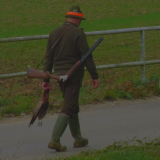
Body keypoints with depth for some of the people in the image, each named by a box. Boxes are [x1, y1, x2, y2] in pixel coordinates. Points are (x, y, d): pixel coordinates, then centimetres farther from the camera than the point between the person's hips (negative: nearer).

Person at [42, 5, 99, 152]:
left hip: (59, 75, 7)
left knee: (72, 106, 19)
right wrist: (94, 76, -8)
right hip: (74, 75, -7)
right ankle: (55, 140, -16)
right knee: (68, 109, -5)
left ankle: (78, 138, 27)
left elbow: (49, 58, 10)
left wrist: (46, 79, 13)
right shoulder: (78, 33, -10)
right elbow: (87, 56, -12)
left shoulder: (54, 33, 9)